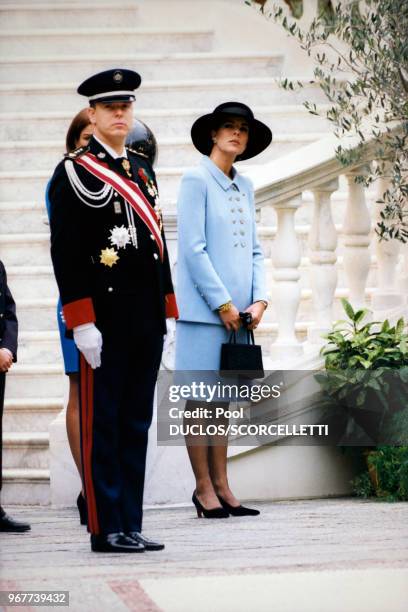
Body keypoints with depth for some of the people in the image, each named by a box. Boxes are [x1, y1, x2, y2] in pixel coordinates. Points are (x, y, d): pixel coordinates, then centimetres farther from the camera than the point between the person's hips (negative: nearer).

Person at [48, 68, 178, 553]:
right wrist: (82, 323, -16)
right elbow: (65, 253, -10)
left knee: (136, 426, 9)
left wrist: (165, 311, 14)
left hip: (146, 320, 7)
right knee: (102, 426, -2)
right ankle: (105, 529, 2)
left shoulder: (143, 170, 17)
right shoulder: (75, 171, -5)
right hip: (104, 320, -7)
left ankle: (130, 526, 13)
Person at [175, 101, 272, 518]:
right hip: (204, 309, -7)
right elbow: (193, 249, -11)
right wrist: (223, 303, -13)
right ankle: (204, 488, 2)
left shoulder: (244, 187, 15)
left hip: (238, 312, 7)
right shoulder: (196, 180, -5)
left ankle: (221, 486, 12)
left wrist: (259, 299, 1)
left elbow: (254, 250, 16)